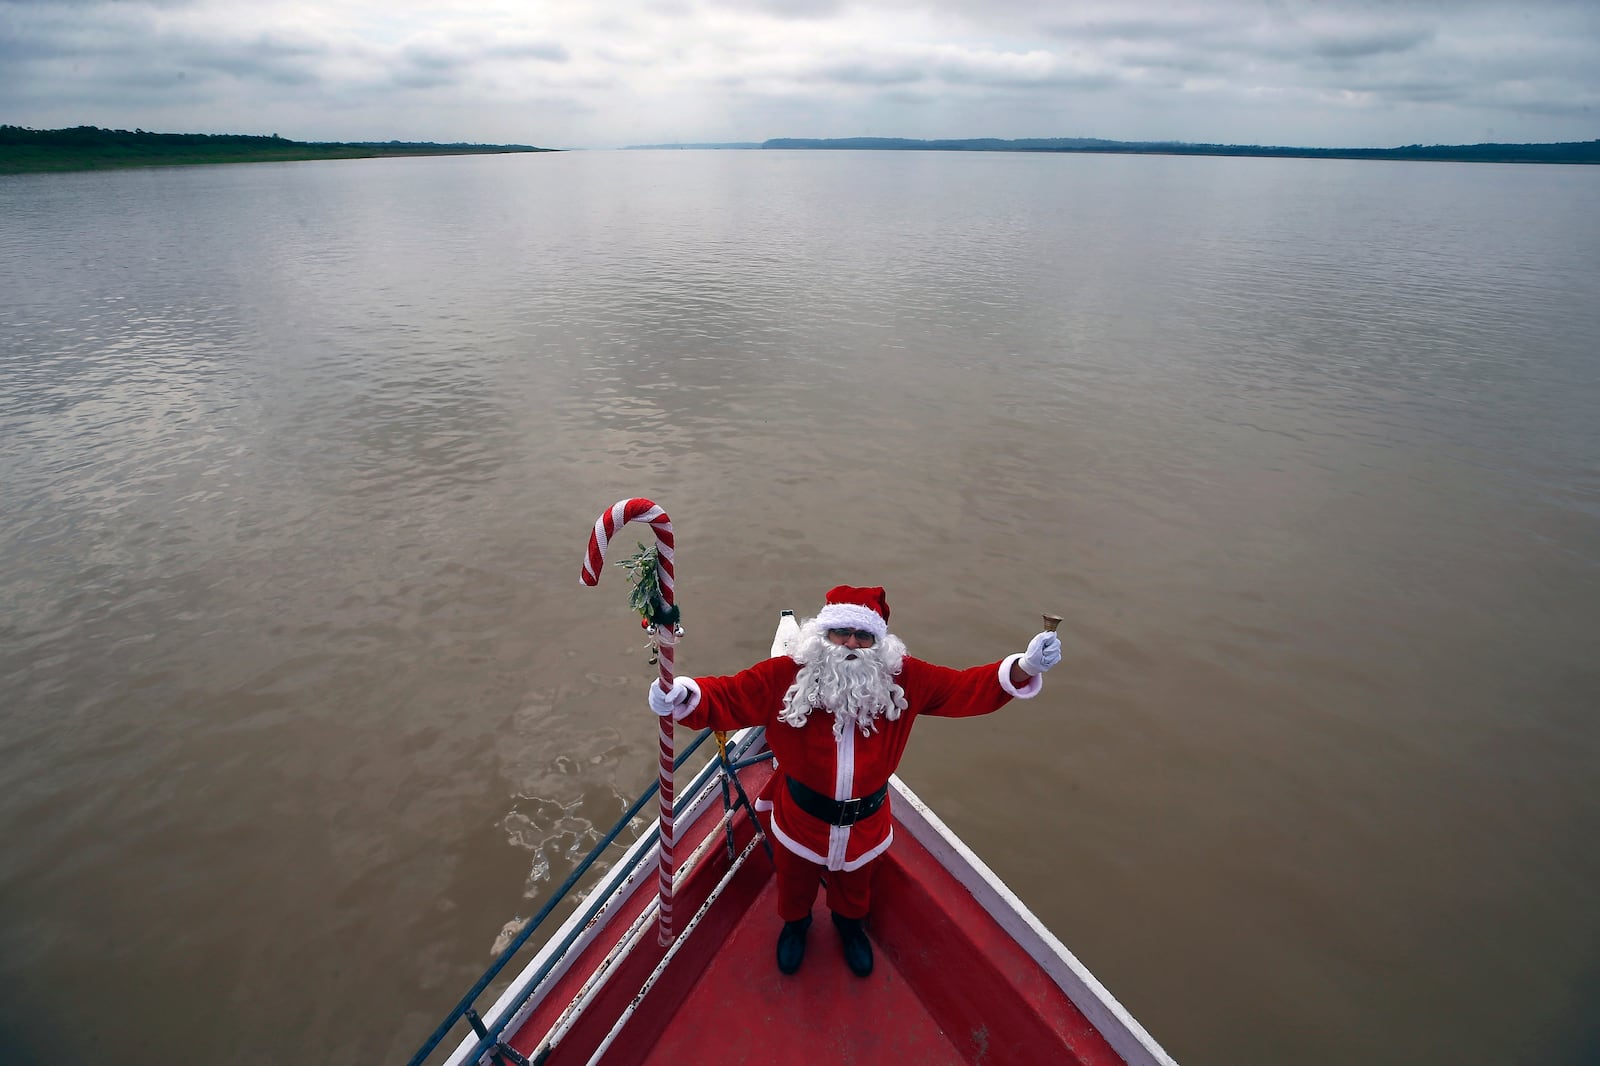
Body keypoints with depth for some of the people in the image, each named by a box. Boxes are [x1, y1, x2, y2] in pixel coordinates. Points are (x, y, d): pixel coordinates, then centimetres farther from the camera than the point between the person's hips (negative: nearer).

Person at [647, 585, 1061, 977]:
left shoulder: (903, 679, -19)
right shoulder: (786, 675, -26)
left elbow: (966, 689, -16)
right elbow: (727, 696, -26)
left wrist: (1021, 670, -30)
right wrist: (683, 694, -47)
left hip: (865, 822, 2)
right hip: (801, 818, -1)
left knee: (855, 887, 33)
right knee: (795, 884, 30)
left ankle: (850, 925, 69)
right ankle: (795, 923, 67)